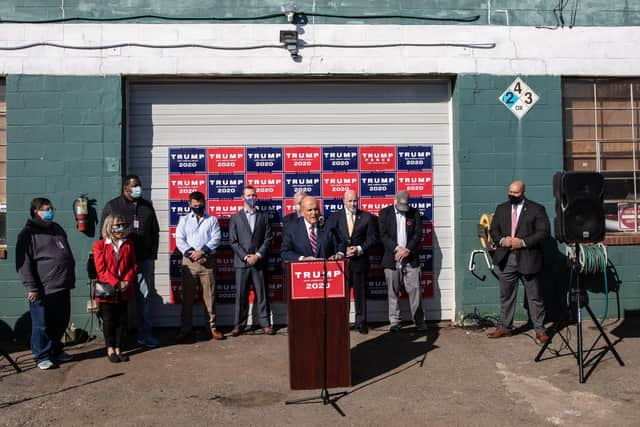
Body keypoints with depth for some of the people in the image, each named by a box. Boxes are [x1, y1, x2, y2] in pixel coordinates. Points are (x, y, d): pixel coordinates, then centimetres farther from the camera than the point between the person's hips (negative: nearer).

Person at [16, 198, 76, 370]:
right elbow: (23, 263, -12)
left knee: (61, 323, 14)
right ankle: (42, 356, 15)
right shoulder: (28, 233, -6)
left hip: (62, 287, 7)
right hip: (42, 290, -7)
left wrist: (71, 279, 21)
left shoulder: (57, 229, 16)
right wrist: (31, 287, -17)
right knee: (42, 325, 2)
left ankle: (56, 351, 30)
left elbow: (68, 256, 23)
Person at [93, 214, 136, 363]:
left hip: (124, 289, 4)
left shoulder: (128, 244, 7)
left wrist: (127, 281, -9)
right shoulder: (99, 245, -6)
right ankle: (110, 350, 18)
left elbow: (132, 266, 6)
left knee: (121, 319, 8)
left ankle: (118, 349, 18)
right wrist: (116, 283, -17)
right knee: (109, 320, 7)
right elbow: (101, 269, -10)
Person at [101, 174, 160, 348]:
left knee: (145, 296, 5)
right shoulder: (112, 206, 2)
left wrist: (152, 254, 10)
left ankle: (145, 333, 14)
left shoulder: (147, 206, 12)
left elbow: (155, 231, 16)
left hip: (144, 259, 3)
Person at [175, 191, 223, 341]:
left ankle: (212, 327, 8)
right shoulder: (184, 220, 12)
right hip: (189, 261, 1)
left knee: (209, 295, 1)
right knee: (187, 296, 4)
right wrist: (190, 253, -14)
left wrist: (202, 251, -15)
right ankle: (186, 329, 11)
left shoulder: (212, 220, 10)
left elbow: (216, 239, -2)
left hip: (207, 261, -1)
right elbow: (179, 240, 1)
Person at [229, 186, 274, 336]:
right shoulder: (235, 217, 8)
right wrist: (246, 257, -9)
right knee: (241, 295, 2)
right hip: (241, 262, -1)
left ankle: (265, 323, 8)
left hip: (259, 261, 1)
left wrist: (258, 255, -8)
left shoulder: (263, 217, 11)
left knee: (261, 294, 3)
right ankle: (238, 325, 8)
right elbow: (233, 241, 1)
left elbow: (268, 239, 5)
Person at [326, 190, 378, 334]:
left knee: (360, 292, 6)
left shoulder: (367, 217, 7)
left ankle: (361, 322, 16)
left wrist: (359, 249, -10)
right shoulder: (334, 217, 7)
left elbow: (373, 238, 3)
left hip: (360, 261, 0)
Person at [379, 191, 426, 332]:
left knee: (414, 290, -1)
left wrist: (407, 249, -11)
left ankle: (419, 322, 8)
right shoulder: (385, 213, 4)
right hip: (391, 259, 0)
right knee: (392, 292, 3)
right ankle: (394, 323, 11)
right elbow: (383, 235, -3)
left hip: (410, 259, 0)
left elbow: (418, 234, 2)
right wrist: (397, 248, -14)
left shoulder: (414, 213, 7)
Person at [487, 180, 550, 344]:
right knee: (506, 295, 11)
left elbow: (544, 232, -9)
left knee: (534, 296, 4)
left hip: (528, 259, -4)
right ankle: (504, 327, 21)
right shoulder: (501, 209, 12)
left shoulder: (536, 209, -2)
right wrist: (502, 240, -10)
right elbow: (493, 230, 11)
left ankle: (540, 330, 14)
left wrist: (523, 242, -18)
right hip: (506, 259, 4)